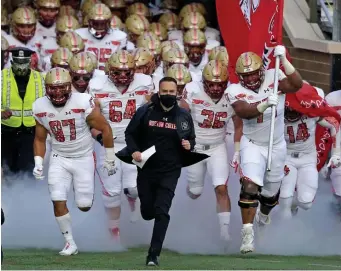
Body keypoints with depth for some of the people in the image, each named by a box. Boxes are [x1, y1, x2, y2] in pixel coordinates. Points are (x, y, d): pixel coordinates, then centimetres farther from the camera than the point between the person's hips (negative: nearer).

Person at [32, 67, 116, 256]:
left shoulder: (83, 103, -22)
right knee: (58, 201, -12)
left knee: (84, 206, 1)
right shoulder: (41, 107, -11)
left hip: (84, 158, -2)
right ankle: (70, 242, 3)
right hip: (59, 159, 2)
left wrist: (110, 159, -3)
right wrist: (38, 163, -7)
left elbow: (105, 129, -10)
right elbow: (40, 139, 6)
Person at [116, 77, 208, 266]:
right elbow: (130, 133, 4)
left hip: (169, 172, -1)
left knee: (161, 213, -12)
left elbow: (191, 138, 12)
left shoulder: (184, 116, -1)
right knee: (147, 212, 11)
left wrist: (190, 145, -11)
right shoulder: (145, 112, -5)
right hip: (146, 169, 1)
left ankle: (154, 254, -9)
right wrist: (133, 151, -13)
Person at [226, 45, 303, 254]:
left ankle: (264, 215, 52)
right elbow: (243, 112, -32)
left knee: (271, 191, 18)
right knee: (250, 187, -22)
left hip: (277, 145, 2)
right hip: (252, 145, -2)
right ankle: (247, 233, -21)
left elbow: (297, 84, -26)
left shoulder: (273, 78, -10)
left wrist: (283, 60, -31)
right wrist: (265, 105, -48)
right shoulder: (236, 90, -13)